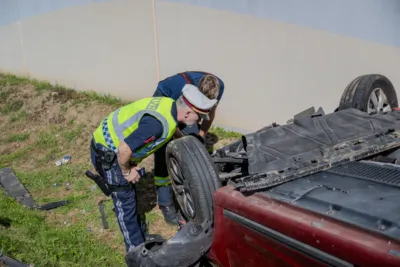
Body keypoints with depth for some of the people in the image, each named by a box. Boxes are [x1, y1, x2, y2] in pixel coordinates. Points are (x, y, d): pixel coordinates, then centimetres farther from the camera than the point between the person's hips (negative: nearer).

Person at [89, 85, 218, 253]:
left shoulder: (169, 105, -5)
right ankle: (136, 248, 17)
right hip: (106, 152, -9)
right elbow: (124, 149, -32)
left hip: (111, 144, 9)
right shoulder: (158, 123, -34)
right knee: (125, 199, 2)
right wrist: (126, 171, -16)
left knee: (129, 194, 20)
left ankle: (139, 235, 37)